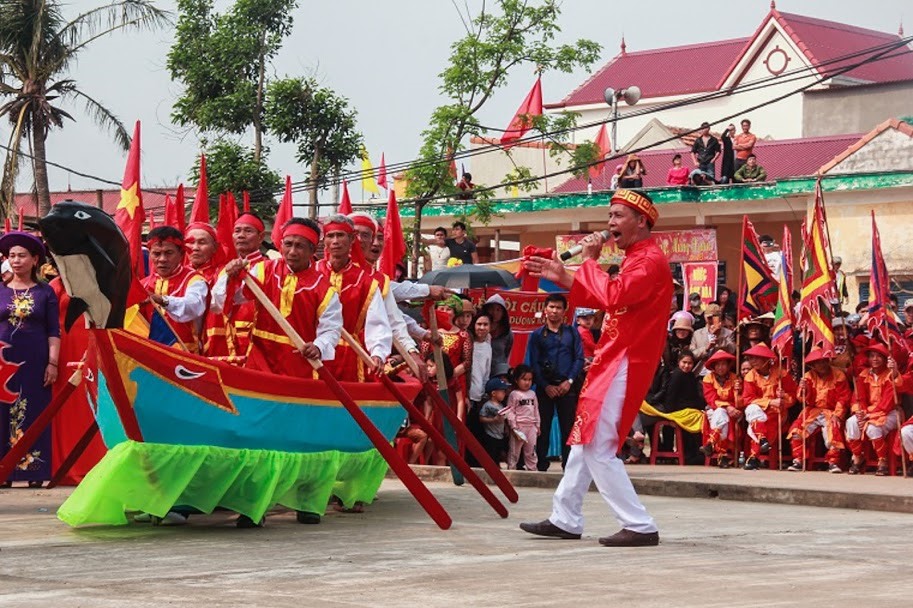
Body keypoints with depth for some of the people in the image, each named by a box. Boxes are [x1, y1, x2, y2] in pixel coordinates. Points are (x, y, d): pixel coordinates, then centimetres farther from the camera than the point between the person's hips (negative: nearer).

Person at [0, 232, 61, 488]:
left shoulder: (45, 292, 4)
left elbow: (53, 332, 2)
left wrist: (53, 363, -6)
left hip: (34, 363, -1)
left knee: (34, 415, -1)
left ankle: (34, 471, 2)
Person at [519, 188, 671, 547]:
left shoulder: (650, 261, -15)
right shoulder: (636, 259, 18)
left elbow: (613, 297, -29)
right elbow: (609, 301, 26)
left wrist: (590, 261, -16)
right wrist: (563, 278, 18)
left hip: (624, 366, -11)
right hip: (612, 362, 11)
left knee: (597, 448, -11)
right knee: (584, 441, 14)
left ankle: (639, 527, -10)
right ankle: (565, 520, 21)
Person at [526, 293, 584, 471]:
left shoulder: (572, 333, 9)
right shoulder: (537, 335, 8)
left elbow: (579, 358, 4)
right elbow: (532, 363, 3)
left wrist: (569, 381, -9)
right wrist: (546, 386, -8)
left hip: (567, 386, 0)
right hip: (545, 386, 0)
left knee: (568, 427, -2)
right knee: (543, 427, 0)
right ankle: (541, 466, 4)